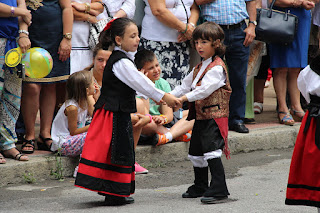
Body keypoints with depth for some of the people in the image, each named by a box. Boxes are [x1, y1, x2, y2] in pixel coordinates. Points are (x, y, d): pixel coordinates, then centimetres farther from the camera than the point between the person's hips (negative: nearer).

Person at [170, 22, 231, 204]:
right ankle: (200, 187, 29)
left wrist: (185, 98, -25)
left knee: (212, 151, -16)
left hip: (214, 116, -10)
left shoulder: (217, 67, -13)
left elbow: (205, 89, -22)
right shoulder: (199, 67, 18)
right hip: (200, 117, 10)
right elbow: (186, 85, 22)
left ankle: (219, 189, -15)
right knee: (196, 152, 15)